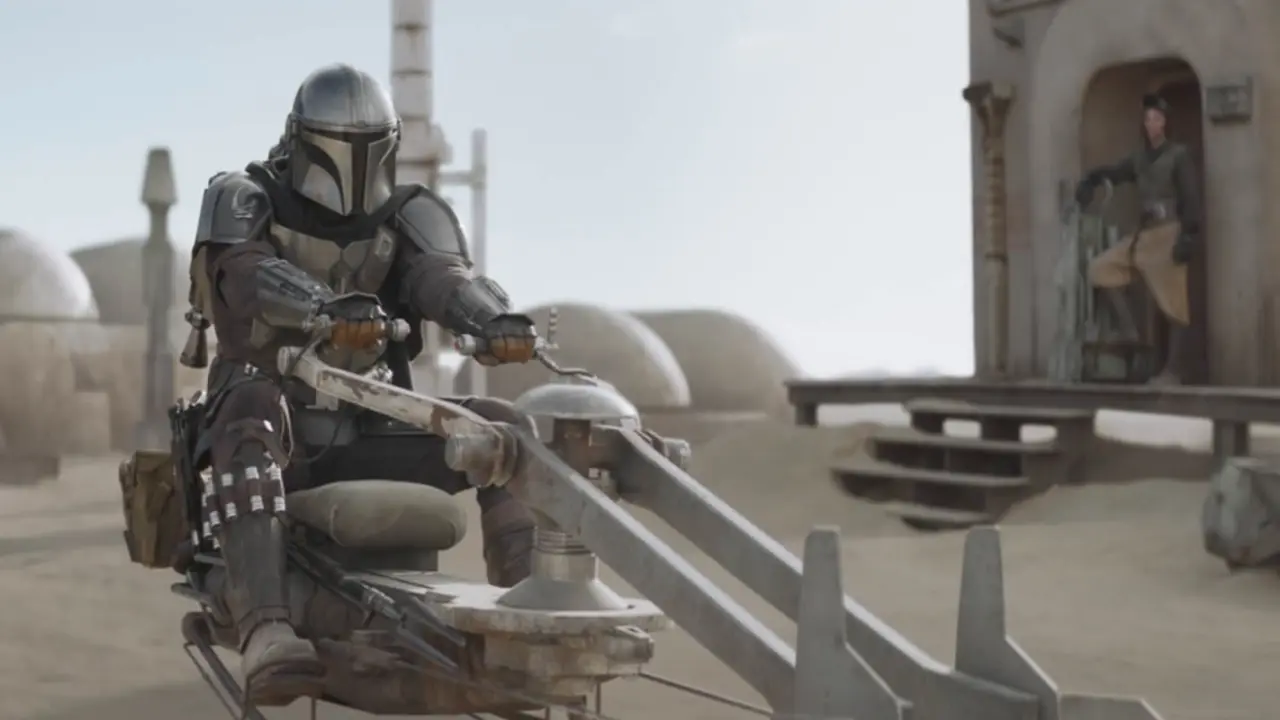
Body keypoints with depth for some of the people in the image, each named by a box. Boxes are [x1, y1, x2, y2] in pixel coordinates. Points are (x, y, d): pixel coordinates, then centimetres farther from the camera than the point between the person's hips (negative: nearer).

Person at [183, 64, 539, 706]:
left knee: (501, 427, -14)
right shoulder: (242, 201, -1)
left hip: (367, 436, 4)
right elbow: (250, 275, -24)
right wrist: (330, 307, -47)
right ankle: (266, 639, -53)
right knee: (253, 408, -38)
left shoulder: (408, 216, 8)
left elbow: (443, 277, -14)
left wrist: (494, 320, -39)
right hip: (278, 432, -4)